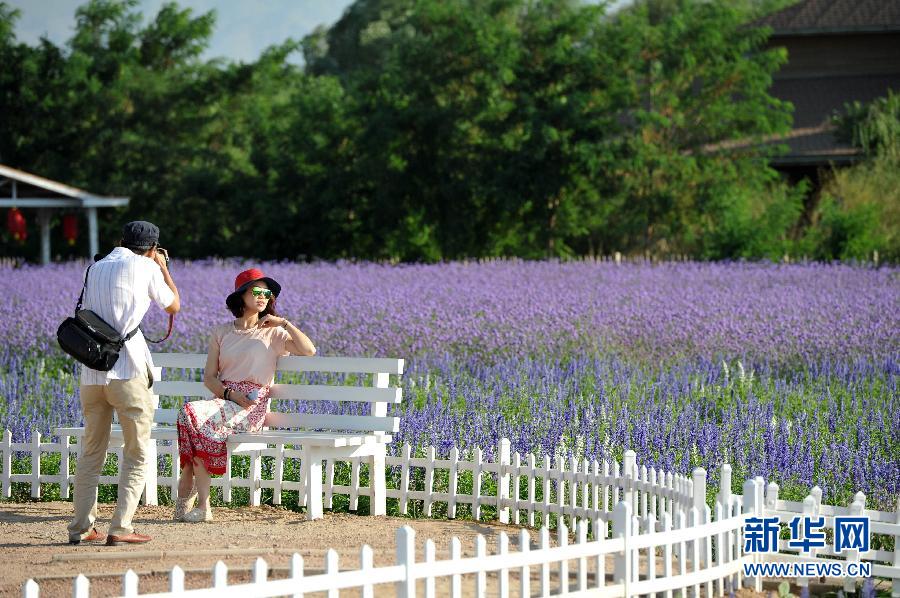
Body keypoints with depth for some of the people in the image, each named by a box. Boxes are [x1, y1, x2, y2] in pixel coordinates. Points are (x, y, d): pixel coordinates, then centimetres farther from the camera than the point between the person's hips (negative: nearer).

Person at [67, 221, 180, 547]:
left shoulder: (95, 269, 16)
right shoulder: (146, 267, 1)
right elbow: (173, 306, 13)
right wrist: (163, 267, 28)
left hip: (92, 373, 5)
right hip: (128, 370, -5)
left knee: (91, 452, 13)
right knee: (136, 453, 2)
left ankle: (81, 527, 9)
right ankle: (120, 528, -6)